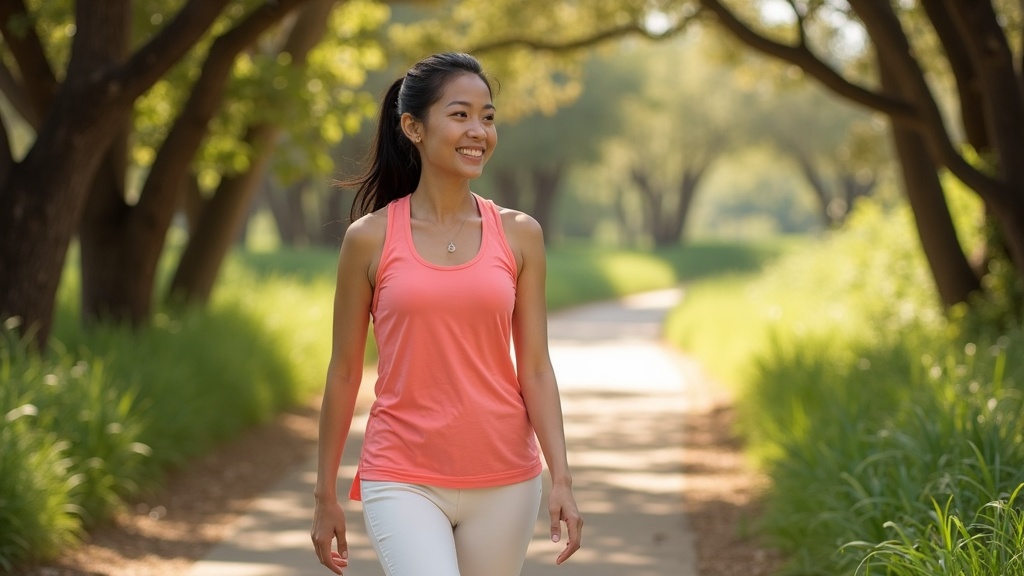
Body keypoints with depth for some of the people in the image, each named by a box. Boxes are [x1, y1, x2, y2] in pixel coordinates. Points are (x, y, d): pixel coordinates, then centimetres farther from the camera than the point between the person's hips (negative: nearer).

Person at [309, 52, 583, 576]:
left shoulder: (519, 235, 3)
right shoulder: (370, 239, -2)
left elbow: (534, 368, 2)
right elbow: (344, 372, 4)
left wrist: (562, 479, -8)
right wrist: (326, 495, 7)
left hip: (504, 483, 2)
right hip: (404, 481, -2)